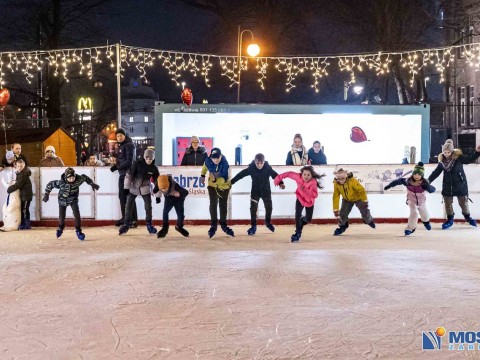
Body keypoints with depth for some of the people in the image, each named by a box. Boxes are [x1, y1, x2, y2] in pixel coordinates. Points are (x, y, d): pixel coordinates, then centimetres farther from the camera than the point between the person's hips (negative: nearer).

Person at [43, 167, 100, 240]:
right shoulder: (61, 183, -32)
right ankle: (60, 228, 40)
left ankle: (78, 231, 1)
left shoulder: (78, 179, -28)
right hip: (63, 200, 0)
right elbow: (50, 184, -18)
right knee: (61, 217, 6)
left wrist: (92, 184, 4)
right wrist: (46, 194, -13)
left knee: (77, 215, -16)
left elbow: (85, 177, -5)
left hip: (73, 199, 1)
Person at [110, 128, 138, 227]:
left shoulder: (129, 145, -11)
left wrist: (117, 167, -16)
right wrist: (115, 166, 2)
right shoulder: (121, 146, 17)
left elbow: (129, 161, -18)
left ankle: (133, 220, -4)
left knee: (130, 197, -8)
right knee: (122, 196, 14)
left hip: (128, 173, -10)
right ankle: (124, 217, 25)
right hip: (122, 174, 10)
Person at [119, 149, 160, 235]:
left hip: (145, 189, 1)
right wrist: (126, 188, -12)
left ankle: (149, 225, 13)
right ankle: (126, 224, 12)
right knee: (129, 206, -1)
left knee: (148, 207, -2)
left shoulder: (154, 168, -7)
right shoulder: (137, 163, -15)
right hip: (133, 187, -1)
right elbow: (129, 175, -11)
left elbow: (157, 181, 1)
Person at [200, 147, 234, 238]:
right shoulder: (208, 160, -21)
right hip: (212, 185, 1)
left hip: (223, 186, -1)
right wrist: (203, 176, 6)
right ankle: (213, 225, 4)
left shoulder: (225, 164, -33)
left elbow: (225, 179, -35)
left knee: (223, 205, 9)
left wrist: (216, 178, -48)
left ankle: (223, 225, 26)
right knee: (213, 204, -8)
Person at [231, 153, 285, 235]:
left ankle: (268, 222, 38)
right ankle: (253, 226, 10)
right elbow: (240, 175, -12)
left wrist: (281, 183, -30)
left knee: (269, 207, 12)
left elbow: (275, 175, -14)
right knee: (253, 209, -4)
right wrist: (231, 182, -11)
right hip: (255, 191, -1)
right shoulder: (251, 168, -18)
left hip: (266, 191, 1)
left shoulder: (268, 168, -17)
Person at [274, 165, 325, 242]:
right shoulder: (298, 177, -29)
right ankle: (298, 233, 1)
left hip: (309, 201, -1)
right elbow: (289, 174, -14)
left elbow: (315, 195, -46)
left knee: (308, 219, 6)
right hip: (300, 199, 1)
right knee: (297, 215, -15)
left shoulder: (313, 182, -36)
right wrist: (278, 178, -9)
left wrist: (305, 190, -58)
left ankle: (301, 223, 42)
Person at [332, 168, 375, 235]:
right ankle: (342, 226, 21)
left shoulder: (352, 181, -37)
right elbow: (336, 197, -20)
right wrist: (335, 210, -21)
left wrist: (365, 201, -22)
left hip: (358, 198, -3)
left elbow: (362, 190, -27)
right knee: (342, 213, -7)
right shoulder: (336, 183, -25)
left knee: (365, 212, -2)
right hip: (347, 199, 3)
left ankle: (369, 221, 34)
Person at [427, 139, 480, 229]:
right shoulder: (441, 160, -1)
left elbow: (470, 159, -18)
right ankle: (450, 220, 24)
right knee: (448, 203, 9)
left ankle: (468, 217, 31)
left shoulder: (458, 157, -12)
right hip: (447, 186, 3)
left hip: (460, 184, -3)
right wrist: (429, 180, 2)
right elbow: (436, 172, 6)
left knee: (463, 202, 7)